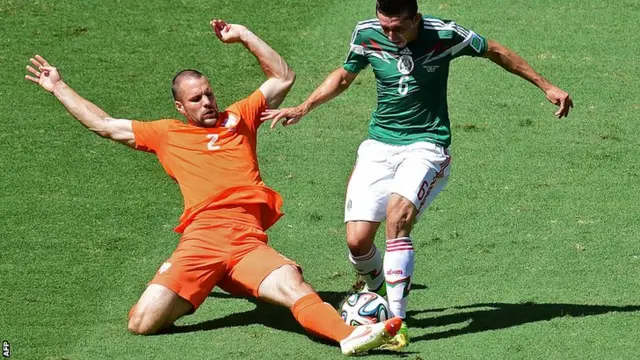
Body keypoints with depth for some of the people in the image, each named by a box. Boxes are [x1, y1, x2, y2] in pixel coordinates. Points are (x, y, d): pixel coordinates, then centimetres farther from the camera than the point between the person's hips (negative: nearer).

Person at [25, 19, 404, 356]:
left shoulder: (238, 117, 23)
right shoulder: (167, 133, 23)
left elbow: (284, 78, 22)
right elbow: (106, 125, 29)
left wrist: (244, 36, 15)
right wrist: (59, 87, 34)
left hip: (248, 239, -1)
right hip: (200, 238, 1)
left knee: (296, 288, -29)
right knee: (142, 323, -14)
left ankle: (350, 335, -48)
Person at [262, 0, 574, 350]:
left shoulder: (444, 34, -13)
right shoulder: (367, 34, -5)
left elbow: (495, 52, 4)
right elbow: (344, 75, 16)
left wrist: (546, 86, 9)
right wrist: (302, 108, 8)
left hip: (426, 145, -3)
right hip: (379, 145, 4)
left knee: (397, 214, -31)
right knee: (357, 239, -10)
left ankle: (396, 321, -29)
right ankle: (376, 295, 25)